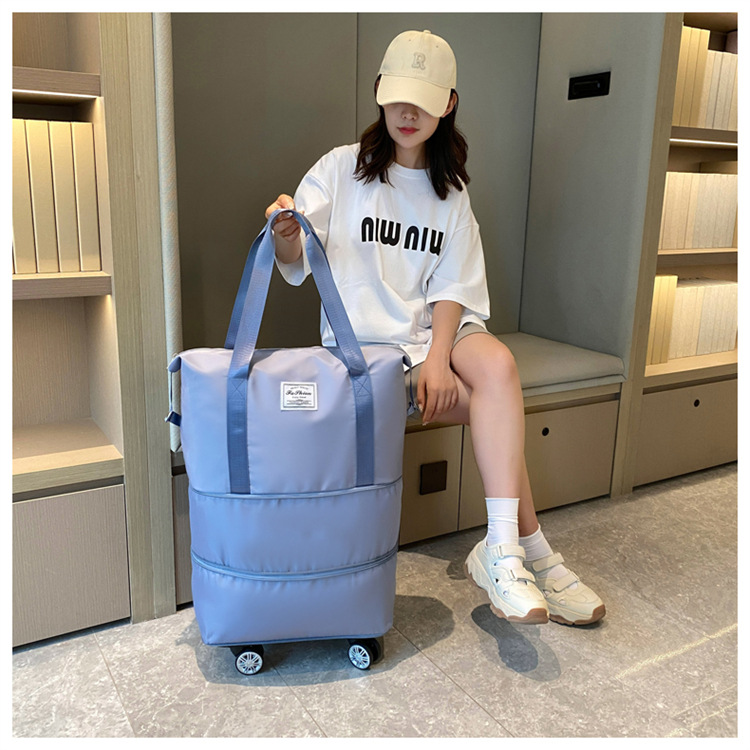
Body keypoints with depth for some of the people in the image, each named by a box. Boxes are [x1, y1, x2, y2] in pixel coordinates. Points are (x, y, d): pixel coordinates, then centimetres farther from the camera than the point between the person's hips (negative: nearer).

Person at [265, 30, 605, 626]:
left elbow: (451, 286, 4)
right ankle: (527, 551, -10)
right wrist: (286, 234, -31)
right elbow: (296, 264, -6)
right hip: (366, 342, -3)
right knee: (499, 405, -23)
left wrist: (438, 357, -13)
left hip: (436, 332, 3)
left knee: (498, 364, -31)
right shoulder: (342, 168, 5)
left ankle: (501, 553, -28)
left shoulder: (451, 190, 15)